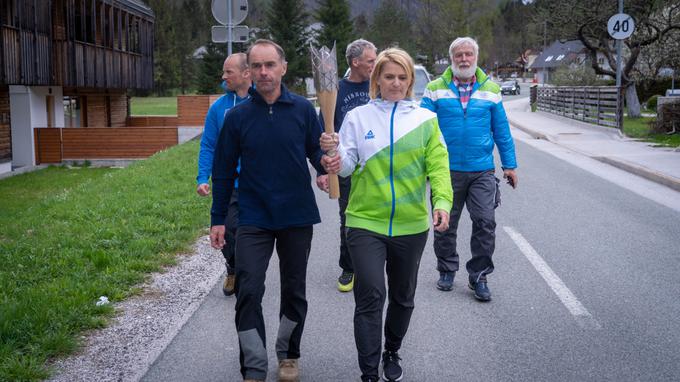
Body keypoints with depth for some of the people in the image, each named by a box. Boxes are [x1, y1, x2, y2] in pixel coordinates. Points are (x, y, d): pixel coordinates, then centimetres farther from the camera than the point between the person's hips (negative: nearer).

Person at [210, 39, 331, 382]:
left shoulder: (303, 109, -4)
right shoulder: (237, 116, -3)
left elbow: (317, 150, 2)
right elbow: (224, 171, 2)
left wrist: (326, 167, -22)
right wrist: (218, 219, 3)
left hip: (298, 217, 1)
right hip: (253, 219, -1)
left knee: (294, 290, 13)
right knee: (248, 292, -8)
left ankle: (288, 354, 34)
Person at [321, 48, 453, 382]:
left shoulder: (426, 119, 2)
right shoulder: (358, 117, 2)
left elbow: (437, 164, -5)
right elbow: (347, 165, -1)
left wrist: (442, 201, -21)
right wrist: (335, 153, -23)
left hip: (411, 224, 2)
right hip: (365, 222, -2)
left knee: (402, 297, 16)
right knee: (370, 297, -11)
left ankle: (392, 354, 39)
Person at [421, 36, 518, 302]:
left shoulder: (490, 90, 7)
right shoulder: (435, 89, 2)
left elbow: (502, 131, 10)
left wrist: (509, 165, 9)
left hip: (482, 171, 1)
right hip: (446, 170, 0)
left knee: (485, 223, -4)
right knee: (445, 225, 10)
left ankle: (478, 275, 11)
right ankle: (447, 270, 29)